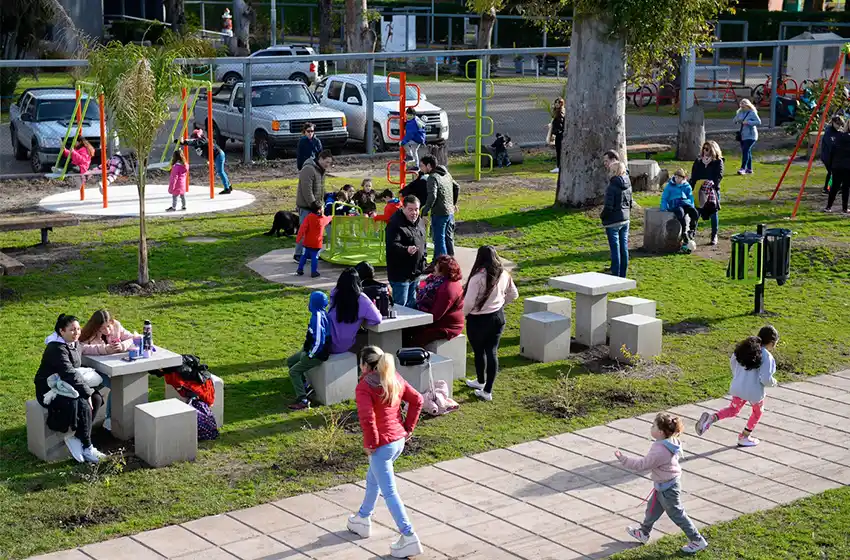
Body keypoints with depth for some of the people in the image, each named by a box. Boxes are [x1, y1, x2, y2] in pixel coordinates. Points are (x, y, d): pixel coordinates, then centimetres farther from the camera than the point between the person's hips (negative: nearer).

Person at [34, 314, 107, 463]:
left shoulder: (74, 343, 6)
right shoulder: (56, 348, -23)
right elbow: (69, 374, -27)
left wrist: (88, 390, -1)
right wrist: (86, 392, -24)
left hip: (65, 386, 9)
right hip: (49, 391, -9)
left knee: (96, 398, -10)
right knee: (83, 405, -26)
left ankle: (75, 437, -6)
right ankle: (86, 448, -14)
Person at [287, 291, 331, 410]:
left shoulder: (317, 318, -27)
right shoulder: (322, 314, 2)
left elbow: (318, 341, -29)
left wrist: (310, 355, -16)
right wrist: (305, 350, 19)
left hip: (317, 354, -10)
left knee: (294, 371, -9)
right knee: (290, 361, 20)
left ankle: (302, 400, -10)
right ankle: (303, 386, 31)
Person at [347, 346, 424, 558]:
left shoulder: (364, 387, -17)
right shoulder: (394, 378, 5)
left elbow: (367, 418, -28)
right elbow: (417, 400, 7)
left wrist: (370, 443, -14)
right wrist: (408, 427, 12)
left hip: (382, 445, -9)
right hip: (399, 441, 9)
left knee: (389, 492, -1)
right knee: (373, 480, 28)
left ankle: (409, 537, -4)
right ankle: (363, 519, 44)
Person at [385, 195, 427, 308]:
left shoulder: (419, 221, 10)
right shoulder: (395, 224, -18)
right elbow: (392, 245, -30)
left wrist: (423, 259, 18)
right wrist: (406, 250, -46)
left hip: (416, 273, 8)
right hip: (400, 274, -8)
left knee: (413, 305, 18)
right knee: (400, 306, -5)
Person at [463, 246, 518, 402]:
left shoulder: (478, 278, -23)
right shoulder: (504, 275, -4)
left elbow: (468, 303, -22)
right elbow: (513, 294, 10)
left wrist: (462, 315, -3)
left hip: (479, 320, -5)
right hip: (498, 317, 5)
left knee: (479, 351, 16)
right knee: (492, 352, 9)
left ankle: (481, 382, 36)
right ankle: (488, 390, 10)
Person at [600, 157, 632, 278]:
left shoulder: (612, 186, -19)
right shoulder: (628, 185, 5)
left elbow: (608, 207, -20)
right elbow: (630, 202, 13)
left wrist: (602, 217, -3)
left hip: (613, 222, -7)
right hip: (625, 220, 7)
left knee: (615, 249, -2)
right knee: (624, 248, 11)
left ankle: (615, 276, 2)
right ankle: (622, 276, 18)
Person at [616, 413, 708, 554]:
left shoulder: (659, 451, -34)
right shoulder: (671, 442, -6)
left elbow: (642, 465, -27)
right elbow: (677, 455, 13)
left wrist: (623, 459, -20)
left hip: (667, 489, -10)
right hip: (670, 482, 10)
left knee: (677, 514, 6)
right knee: (652, 508, 23)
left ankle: (698, 541, 17)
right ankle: (643, 533, 42)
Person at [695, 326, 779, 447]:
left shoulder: (745, 347, 1)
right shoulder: (767, 357, -19)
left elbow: (732, 362, 12)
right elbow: (765, 379, -23)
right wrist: (773, 382, -1)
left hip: (738, 387, 5)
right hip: (754, 392, -5)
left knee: (733, 410, 24)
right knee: (757, 412, 25)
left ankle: (712, 417, -4)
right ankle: (744, 438, 33)